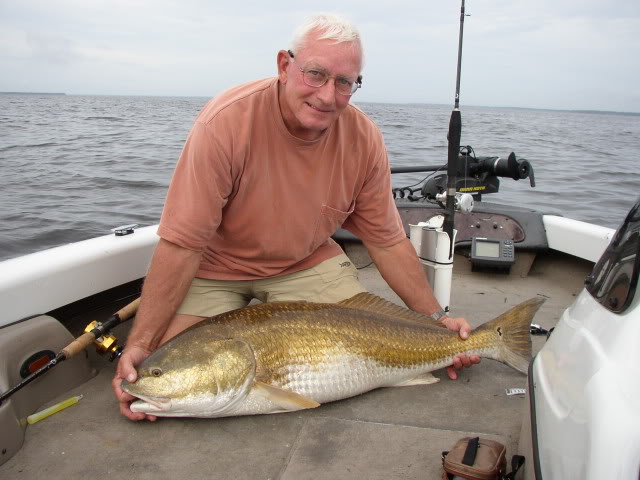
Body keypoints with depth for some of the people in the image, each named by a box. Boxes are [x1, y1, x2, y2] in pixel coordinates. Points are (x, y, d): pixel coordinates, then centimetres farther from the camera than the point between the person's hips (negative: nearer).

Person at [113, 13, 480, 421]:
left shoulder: (365, 139, -16)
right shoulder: (226, 122, -28)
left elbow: (388, 241, -6)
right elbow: (182, 243, -26)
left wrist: (437, 319, -12)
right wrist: (139, 345, -30)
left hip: (309, 262, 3)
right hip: (216, 268, -2)